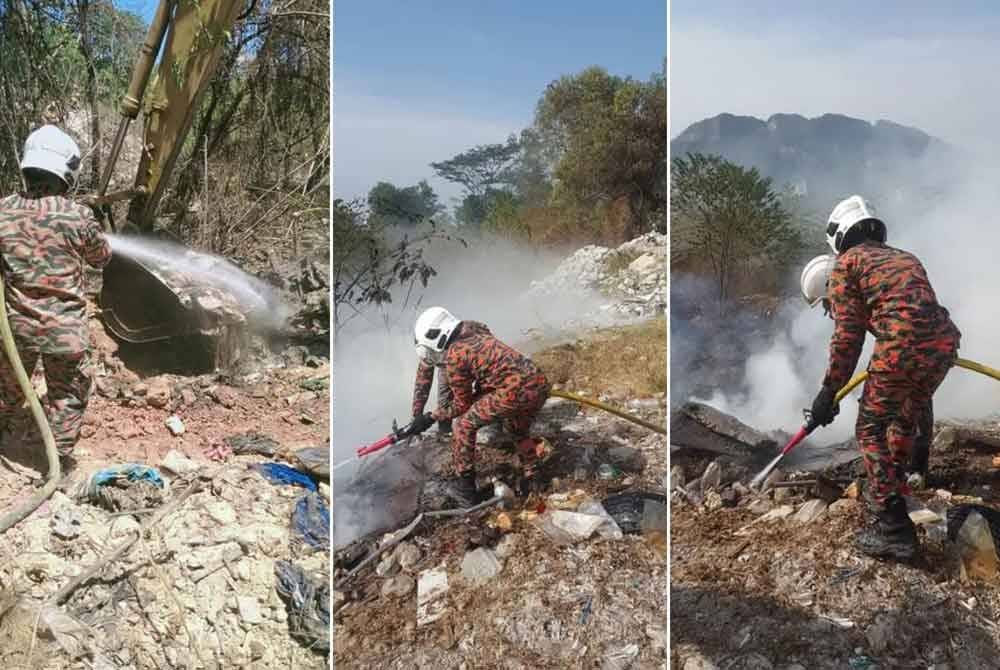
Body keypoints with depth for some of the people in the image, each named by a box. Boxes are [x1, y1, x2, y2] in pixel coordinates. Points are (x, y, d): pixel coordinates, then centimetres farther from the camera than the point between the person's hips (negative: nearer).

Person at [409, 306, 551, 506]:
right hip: (541, 385, 9)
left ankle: (465, 489, 16)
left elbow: (462, 405, 8)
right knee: (518, 431, 35)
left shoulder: (454, 356, -1)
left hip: (516, 390, -8)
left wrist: (430, 418, 19)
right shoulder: (476, 333, 22)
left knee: (464, 425, 8)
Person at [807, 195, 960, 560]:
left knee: (871, 430, 4)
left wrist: (829, 391, 4)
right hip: (945, 344, 8)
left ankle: (892, 527, -3)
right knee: (905, 419, 28)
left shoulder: (846, 263, 9)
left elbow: (847, 335, 1)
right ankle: (888, 491, 44)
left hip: (902, 346, -7)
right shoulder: (905, 257, 29)